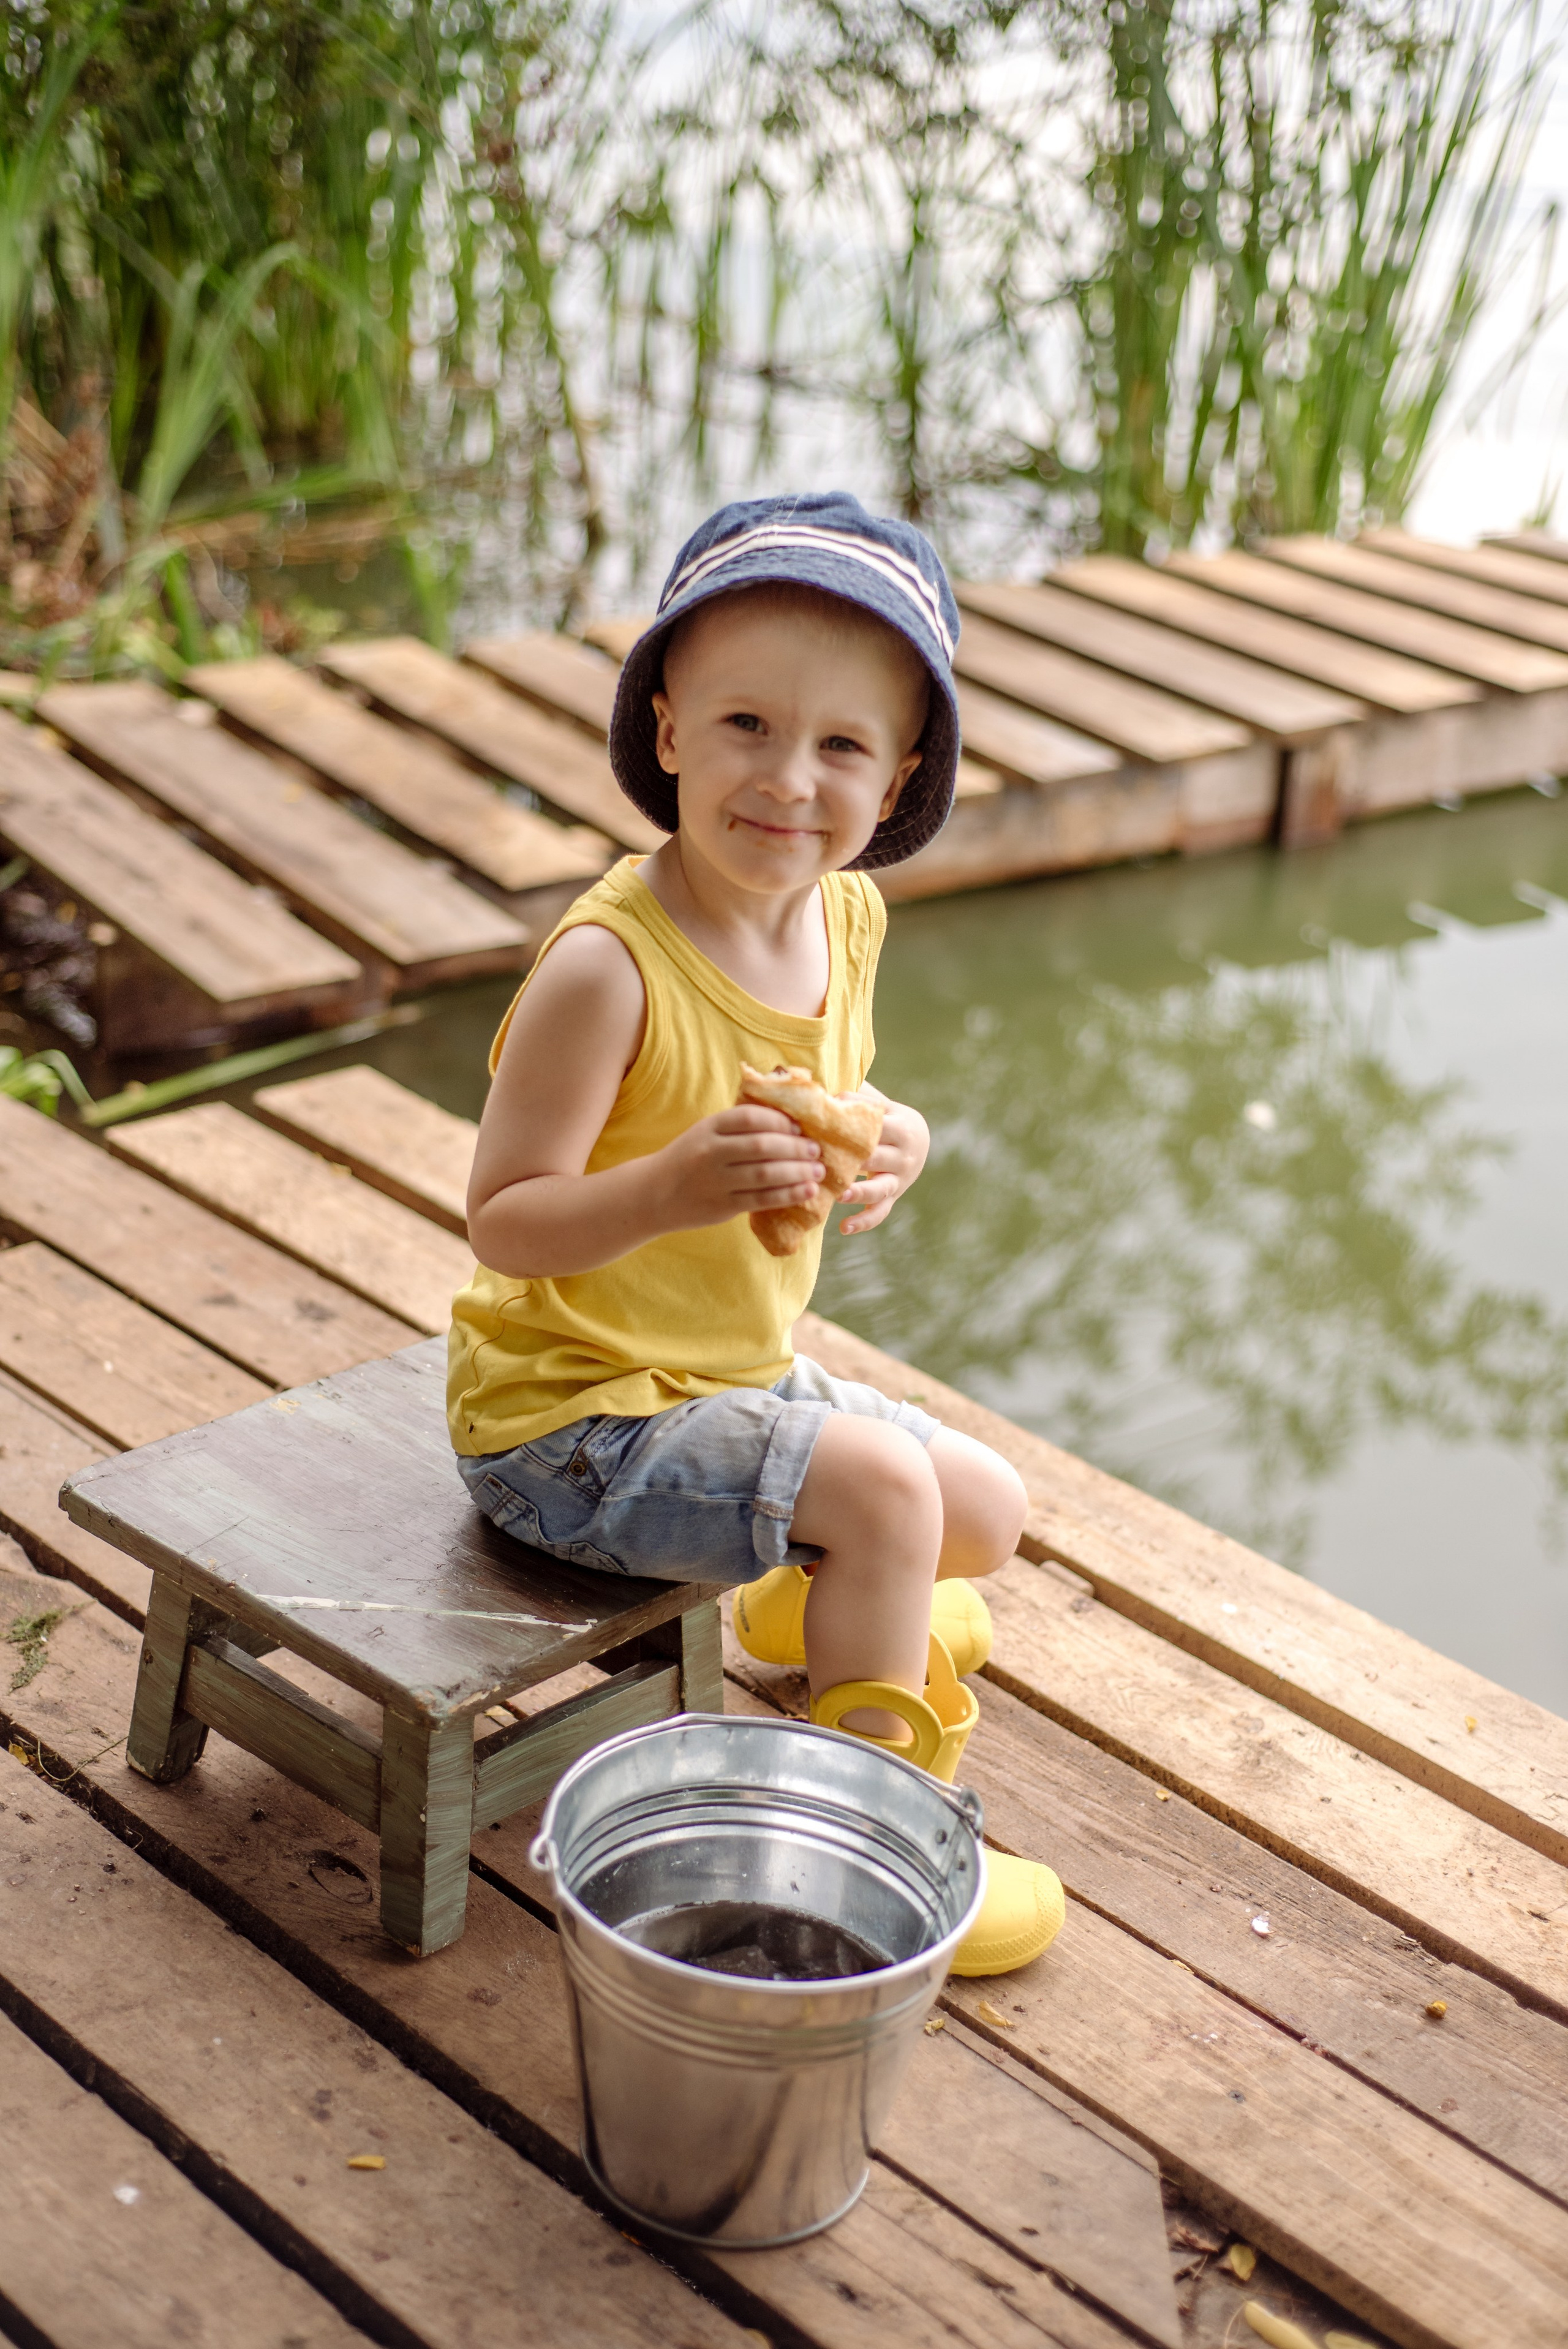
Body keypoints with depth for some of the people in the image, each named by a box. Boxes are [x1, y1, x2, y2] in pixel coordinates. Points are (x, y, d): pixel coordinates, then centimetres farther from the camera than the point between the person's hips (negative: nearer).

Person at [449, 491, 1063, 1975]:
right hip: (568, 1413, -8)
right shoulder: (606, 966, -28)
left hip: (741, 1375, 8)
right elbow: (504, 1222, -24)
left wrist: (892, 1147, -11)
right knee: (886, 1490, -23)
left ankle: (799, 1608, 43)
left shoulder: (845, 922, -4)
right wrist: (674, 1187, -41)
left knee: (989, 1511, 13)